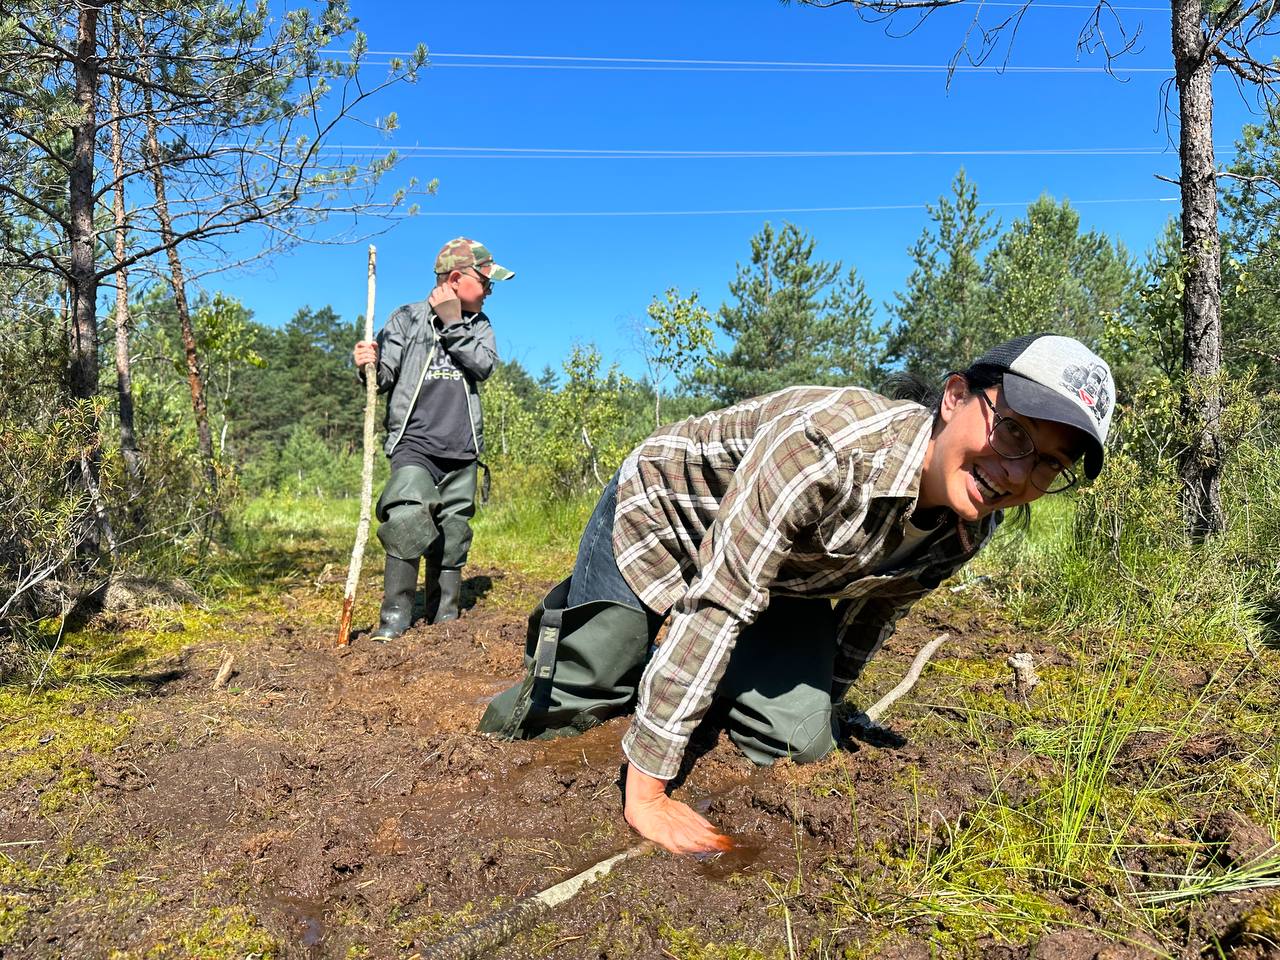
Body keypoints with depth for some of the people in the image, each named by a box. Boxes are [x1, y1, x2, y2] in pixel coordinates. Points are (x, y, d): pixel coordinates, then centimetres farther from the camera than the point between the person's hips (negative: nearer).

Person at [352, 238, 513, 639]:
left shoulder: (478, 325, 14)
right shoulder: (407, 319, 5)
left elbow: (483, 365, -4)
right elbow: (384, 378, 0)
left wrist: (452, 322, -8)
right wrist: (368, 366, -21)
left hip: (462, 451, 4)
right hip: (415, 443, -4)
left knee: (453, 537, 7)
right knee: (407, 517, -24)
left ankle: (444, 618, 19)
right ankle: (394, 616, -14)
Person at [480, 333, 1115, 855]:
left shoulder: (970, 527, -17)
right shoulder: (829, 444, -41)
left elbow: (874, 607, 3)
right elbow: (714, 604, -39)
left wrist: (823, 697, 16)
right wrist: (645, 792, -35)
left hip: (780, 575, 6)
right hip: (663, 505, -5)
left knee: (801, 744, -3)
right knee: (580, 700, -8)